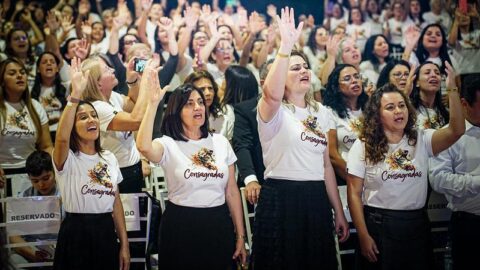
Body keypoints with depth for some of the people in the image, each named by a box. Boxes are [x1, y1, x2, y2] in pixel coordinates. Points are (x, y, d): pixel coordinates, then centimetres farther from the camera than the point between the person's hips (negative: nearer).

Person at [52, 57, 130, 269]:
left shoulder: (109, 158, 10)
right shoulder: (67, 159, -8)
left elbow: (116, 202, 11)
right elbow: (62, 137, -32)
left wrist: (124, 244, 7)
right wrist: (76, 94, -40)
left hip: (106, 234, 5)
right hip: (76, 234, -5)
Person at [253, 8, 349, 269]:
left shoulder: (321, 112, 13)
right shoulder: (274, 111, -6)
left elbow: (326, 164, 16)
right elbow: (272, 93, -33)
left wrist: (339, 211, 14)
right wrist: (286, 46, -37)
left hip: (316, 201, 6)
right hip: (280, 200, -6)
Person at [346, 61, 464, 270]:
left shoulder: (422, 140, 2)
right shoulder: (363, 146, -2)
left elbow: (456, 131, -15)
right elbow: (354, 193, -3)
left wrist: (452, 89, -23)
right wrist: (363, 236, -10)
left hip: (417, 226, 2)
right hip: (378, 226, -2)